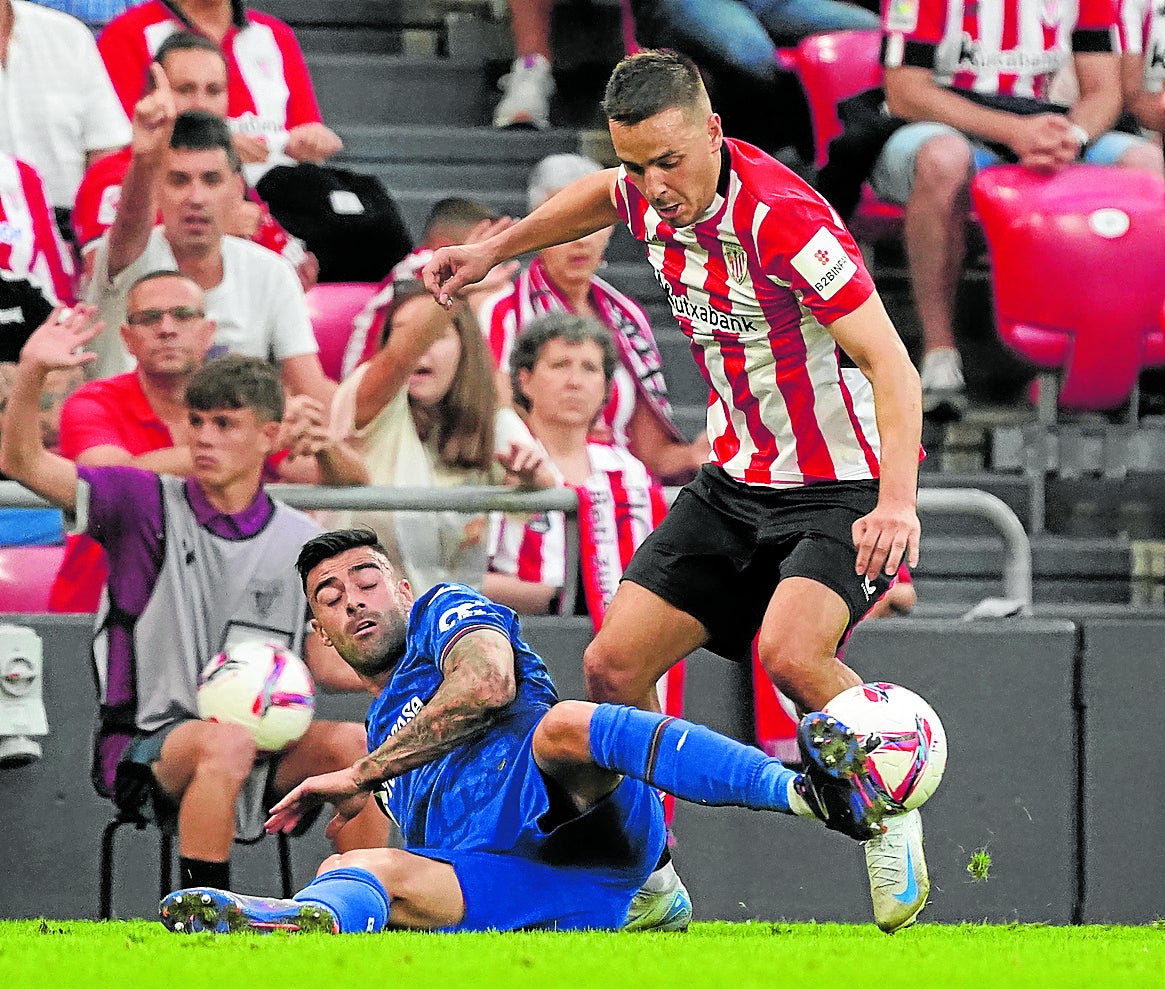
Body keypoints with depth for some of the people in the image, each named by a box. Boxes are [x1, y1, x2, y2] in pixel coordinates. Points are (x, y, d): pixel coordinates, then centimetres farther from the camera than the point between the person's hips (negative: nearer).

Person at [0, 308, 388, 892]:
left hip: (260, 751, 4)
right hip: (142, 750, -4)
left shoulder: (300, 540, 8)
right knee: (226, 744, -36)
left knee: (350, 741, -23)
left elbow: (326, 662, 11)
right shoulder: (147, 505, -1)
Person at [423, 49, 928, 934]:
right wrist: (495, 248, 28)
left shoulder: (781, 217, -27)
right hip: (736, 481, 8)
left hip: (845, 485, -8)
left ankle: (890, 816, -6)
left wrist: (896, 501, -44)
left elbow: (889, 362, -33)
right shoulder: (652, 198, -4)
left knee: (789, 653, -32)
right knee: (614, 666, 0)